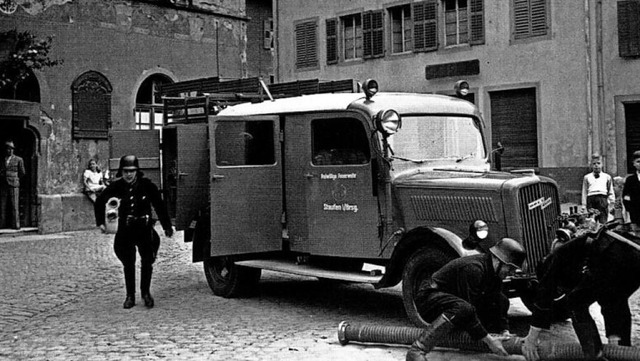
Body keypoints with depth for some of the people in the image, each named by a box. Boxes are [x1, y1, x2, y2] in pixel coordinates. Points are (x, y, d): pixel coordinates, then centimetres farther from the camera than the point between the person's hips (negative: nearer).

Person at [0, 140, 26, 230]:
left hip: (13, 185, -2)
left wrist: (14, 178, 9)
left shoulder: (18, 160, 4)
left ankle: (15, 224, -1)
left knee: (14, 205, -3)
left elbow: (22, 173, 7)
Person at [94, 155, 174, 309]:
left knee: (147, 262, -4)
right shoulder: (116, 186, -5)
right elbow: (99, 202, 10)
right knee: (128, 264, 5)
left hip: (144, 228, -1)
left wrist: (167, 226, 3)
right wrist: (100, 222, 6)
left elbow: (159, 205, 1)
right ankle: (130, 295, 16)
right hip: (125, 230, 1)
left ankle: (146, 292, 13)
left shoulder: (146, 185, -8)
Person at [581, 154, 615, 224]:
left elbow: (611, 192, 18)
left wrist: (611, 201, 4)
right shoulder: (587, 177, 16)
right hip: (591, 199, 0)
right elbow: (584, 192, 14)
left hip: (603, 199, 0)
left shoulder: (607, 177, 17)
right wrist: (584, 206, 7)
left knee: (603, 222, -7)